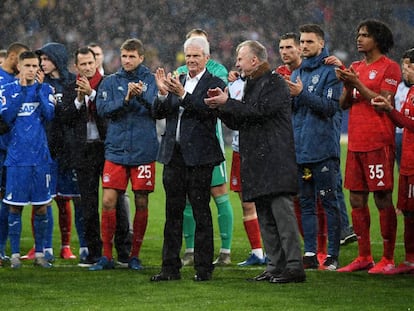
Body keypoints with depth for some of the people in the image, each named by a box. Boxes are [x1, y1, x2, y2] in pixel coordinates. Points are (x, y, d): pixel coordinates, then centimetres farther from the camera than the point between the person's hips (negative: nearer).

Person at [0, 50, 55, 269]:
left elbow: (49, 115, -5)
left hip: (40, 156, 2)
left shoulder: (45, 89, 8)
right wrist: (21, 90, -11)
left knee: (42, 206, 3)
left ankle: (39, 253, 12)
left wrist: (39, 89, -10)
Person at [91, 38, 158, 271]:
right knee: (108, 201, -5)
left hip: (144, 151, -1)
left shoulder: (151, 81, 4)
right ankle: (107, 256, 4)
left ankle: (135, 255, 15)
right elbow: (103, 109, -5)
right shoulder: (111, 82, 7)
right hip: (116, 149, 1)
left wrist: (142, 96, -28)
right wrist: (126, 99, -19)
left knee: (142, 203, 4)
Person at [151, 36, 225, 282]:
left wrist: (183, 95, -26)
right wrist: (163, 93, -10)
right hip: (174, 155, 5)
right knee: (173, 212, 7)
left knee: (201, 212, -1)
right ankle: (171, 267, 10)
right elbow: (159, 114, 7)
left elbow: (208, 111, -17)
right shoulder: (177, 82, 14)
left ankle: (204, 268, 3)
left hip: (199, 156, -5)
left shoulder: (214, 84, -1)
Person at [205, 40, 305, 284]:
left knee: (282, 209, -14)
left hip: (276, 160, -9)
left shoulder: (276, 83, -5)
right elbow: (238, 122, 22)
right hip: (256, 161, 9)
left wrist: (227, 103, -12)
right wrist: (220, 107, 6)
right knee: (265, 217, 8)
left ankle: (294, 266, -16)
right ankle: (276, 266, 10)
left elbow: (259, 110, -18)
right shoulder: (251, 85, 21)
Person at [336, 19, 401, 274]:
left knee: (383, 199, -5)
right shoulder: (356, 68, 17)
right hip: (356, 143, 7)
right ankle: (364, 257, 14)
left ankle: (388, 259, -2)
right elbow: (344, 104, 14)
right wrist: (347, 85, -5)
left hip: (379, 143, -7)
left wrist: (357, 84, -16)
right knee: (357, 200, 7)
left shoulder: (389, 67, -3)